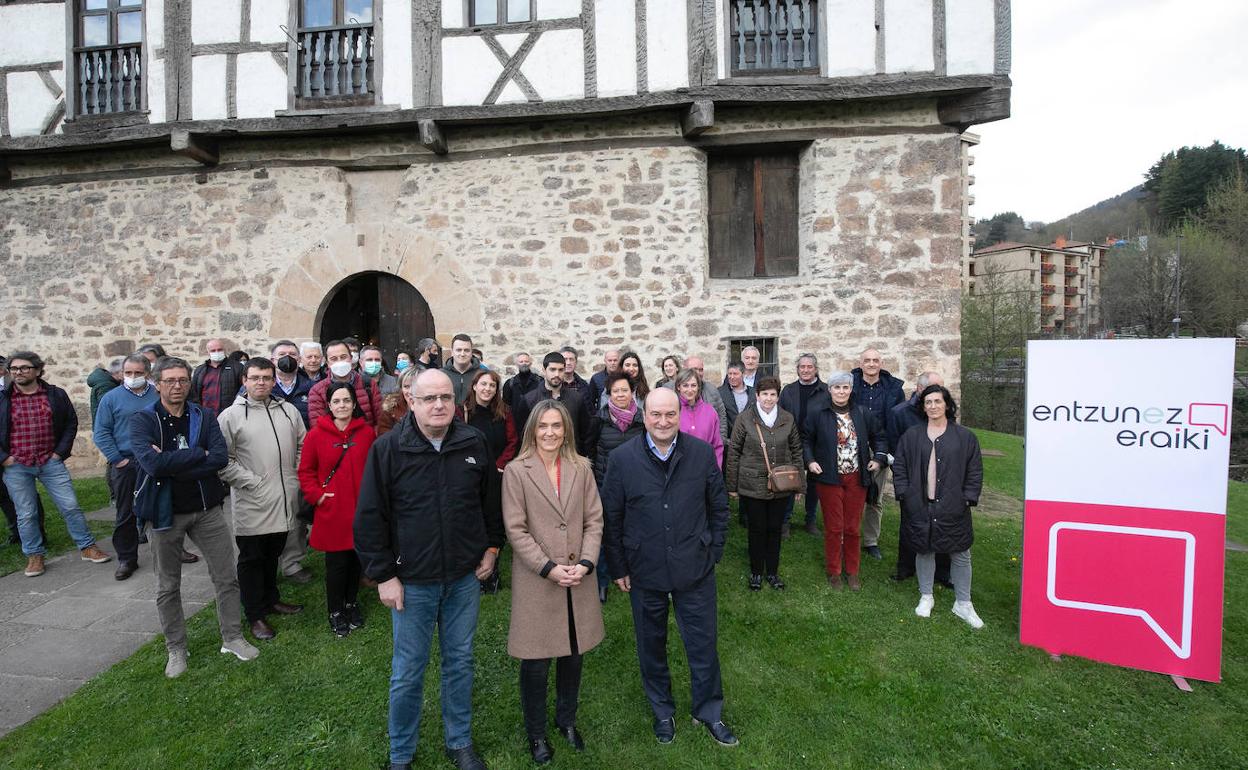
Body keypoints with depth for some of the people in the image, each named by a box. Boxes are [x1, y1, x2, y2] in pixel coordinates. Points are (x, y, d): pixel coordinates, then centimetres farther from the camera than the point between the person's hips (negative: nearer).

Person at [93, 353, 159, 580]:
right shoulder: (112, 398, 0)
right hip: (125, 465, -1)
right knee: (126, 514, 6)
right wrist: (117, 459, -8)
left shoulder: (159, 395, 4)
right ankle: (126, 559, 18)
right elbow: (101, 433, 0)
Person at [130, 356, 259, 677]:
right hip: (164, 511, -2)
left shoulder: (204, 417, -1)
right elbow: (152, 462, -24)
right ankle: (176, 649, 30)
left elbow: (221, 457, -15)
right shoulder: (142, 420, -7)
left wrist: (172, 464, -21)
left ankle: (232, 638, 24)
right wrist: (198, 454, -17)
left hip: (206, 508, 2)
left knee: (227, 577, 8)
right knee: (168, 587, 13)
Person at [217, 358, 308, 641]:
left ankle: (271, 599, 39)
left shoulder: (289, 411, 7)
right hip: (252, 503, -4)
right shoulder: (231, 416, -6)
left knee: (273, 554, 21)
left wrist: (297, 477, 5)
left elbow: (303, 447, 14)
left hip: (284, 501, 4)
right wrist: (252, 481, -14)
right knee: (252, 559, 9)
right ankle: (256, 615, 23)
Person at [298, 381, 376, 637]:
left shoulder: (366, 433, -1)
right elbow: (305, 470, 3)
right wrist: (316, 495, -7)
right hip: (331, 511, -2)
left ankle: (351, 603, 36)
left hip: (360, 509, 2)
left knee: (356, 558, 14)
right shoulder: (317, 433, -5)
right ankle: (335, 611, 26)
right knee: (336, 562, 6)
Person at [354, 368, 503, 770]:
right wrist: (384, 575, -7)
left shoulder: (474, 443, -4)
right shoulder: (388, 448, -11)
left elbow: (493, 499, 9)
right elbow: (369, 517, -7)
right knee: (407, 672, 13)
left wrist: (492, 546, 6)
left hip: (465, 577, 2)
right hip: (412, 582, -2)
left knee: (460, 662, 17)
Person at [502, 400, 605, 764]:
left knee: (573, 655, 16)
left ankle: (567, 719, 40)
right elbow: (515, 529, -10)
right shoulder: (516, 471, -8)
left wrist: (584, 563, -9)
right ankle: (536, 733, 33)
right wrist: (549, 568, -14)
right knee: (536, 663, 8)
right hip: (536, 581, -3)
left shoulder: (581, 468, 2)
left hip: (578, 580, 3)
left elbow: (594, 520, 3)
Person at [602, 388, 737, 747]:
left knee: (704, 644, 13)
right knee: (651, 645, 18)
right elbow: (611, 518, -4)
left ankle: (709, 712, 38)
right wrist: (618, 567, -1)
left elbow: (719, 507, 3)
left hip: (695, 569, 0)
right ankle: (662, 711, 42)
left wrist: (713, 552, 2)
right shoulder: (622, 458, -10)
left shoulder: (702, 453, -8)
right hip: (644, 571, 0)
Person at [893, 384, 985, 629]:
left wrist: (968, 498, -5)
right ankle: (926, 597, 28)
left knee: (960, 555, 8)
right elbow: (900, 467, 4)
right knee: (924, 551, 11)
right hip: (919, 506, 1)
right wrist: (904, 494, -3)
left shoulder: (965, 437, 1)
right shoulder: (911, 436, 3)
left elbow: (975, 471, 2)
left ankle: (963, 603, 24)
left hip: (953, 508, 0)